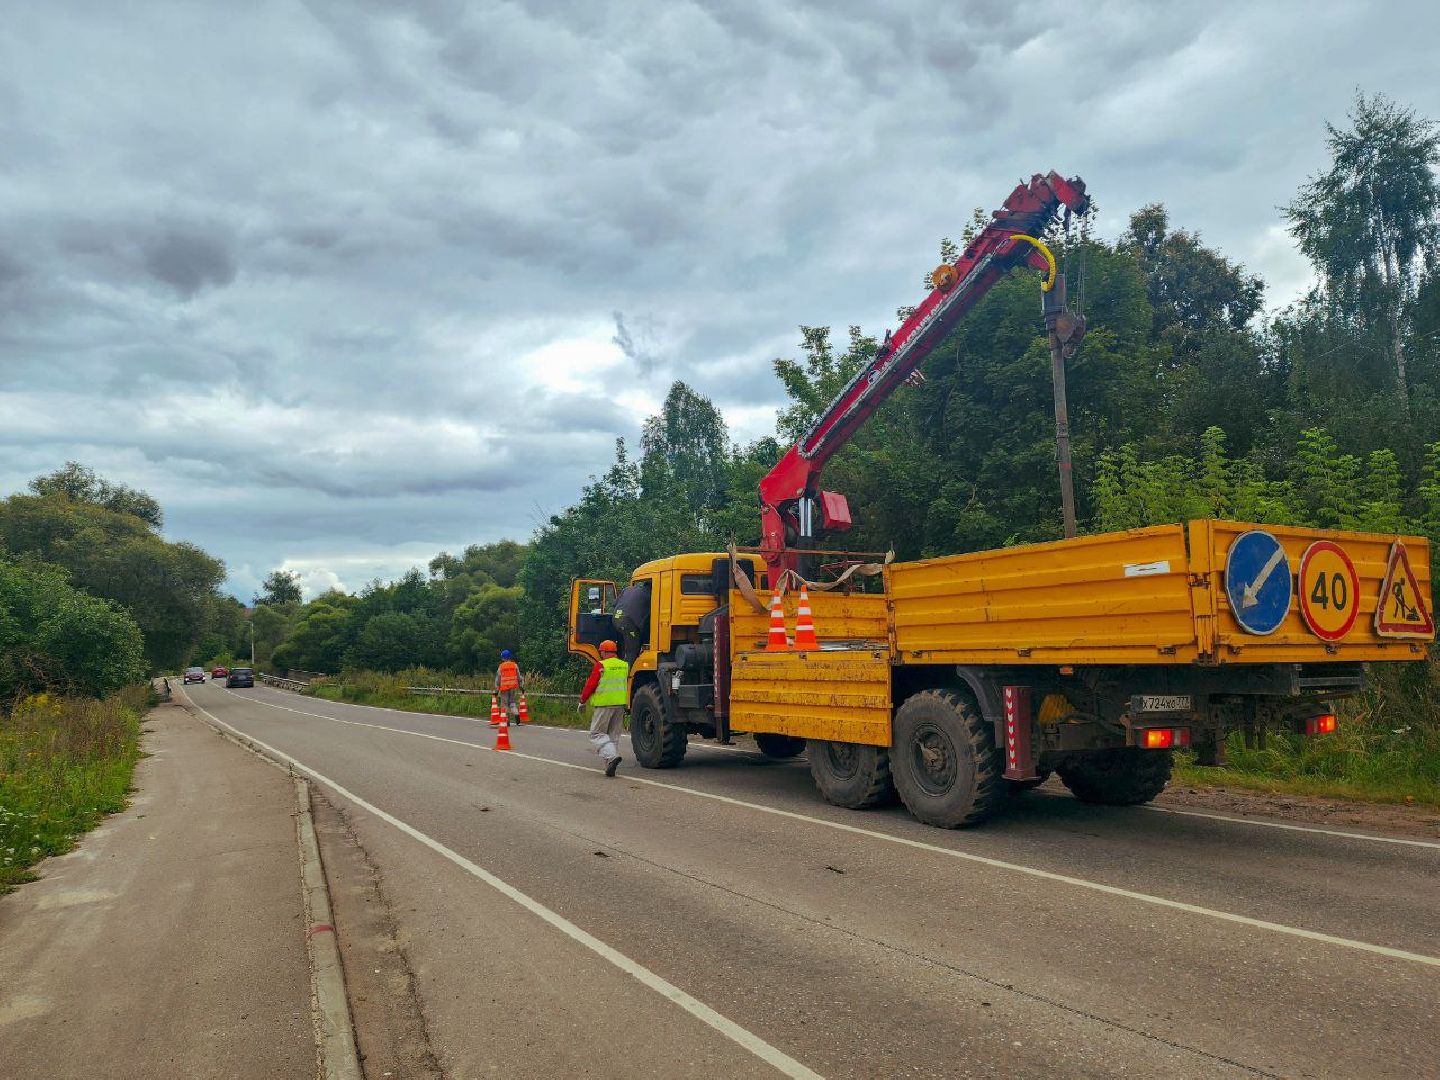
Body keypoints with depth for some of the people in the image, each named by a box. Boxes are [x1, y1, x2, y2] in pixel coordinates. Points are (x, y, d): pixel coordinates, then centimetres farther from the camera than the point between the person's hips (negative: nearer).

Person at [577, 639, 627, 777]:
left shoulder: (601, 665, -10)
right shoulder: (625, 666, 9)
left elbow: (590, 685, -8)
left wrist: (582, 701, 3)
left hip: (604, 704, -6)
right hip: (620, 704, 6)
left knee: (597, 734, 1)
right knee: (613, 735, 13)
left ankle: (611, 755, -19)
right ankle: (611, 766, 10)